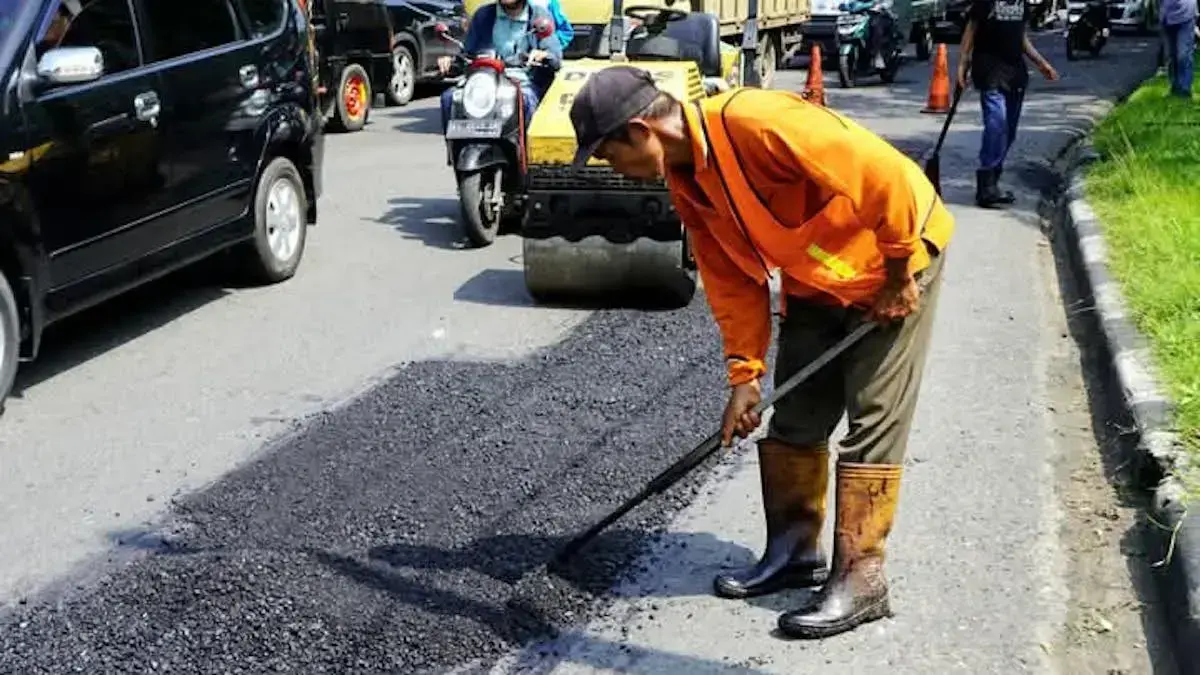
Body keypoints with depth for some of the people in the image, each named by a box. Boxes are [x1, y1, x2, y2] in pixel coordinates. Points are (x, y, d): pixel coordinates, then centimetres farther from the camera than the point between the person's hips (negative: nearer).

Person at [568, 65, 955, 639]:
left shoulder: (757, 122, -32)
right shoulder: (684, 179, -4)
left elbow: (887, 175, -32)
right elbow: (731, 280, 3)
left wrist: (900, 271, -22)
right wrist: (744, 373, 0)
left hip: (892, 267, -8)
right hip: (814, 280, 8)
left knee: (872, 423, -5)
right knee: (794, 417, 10)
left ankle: (861, 577, 2)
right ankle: (795, 549, 25)